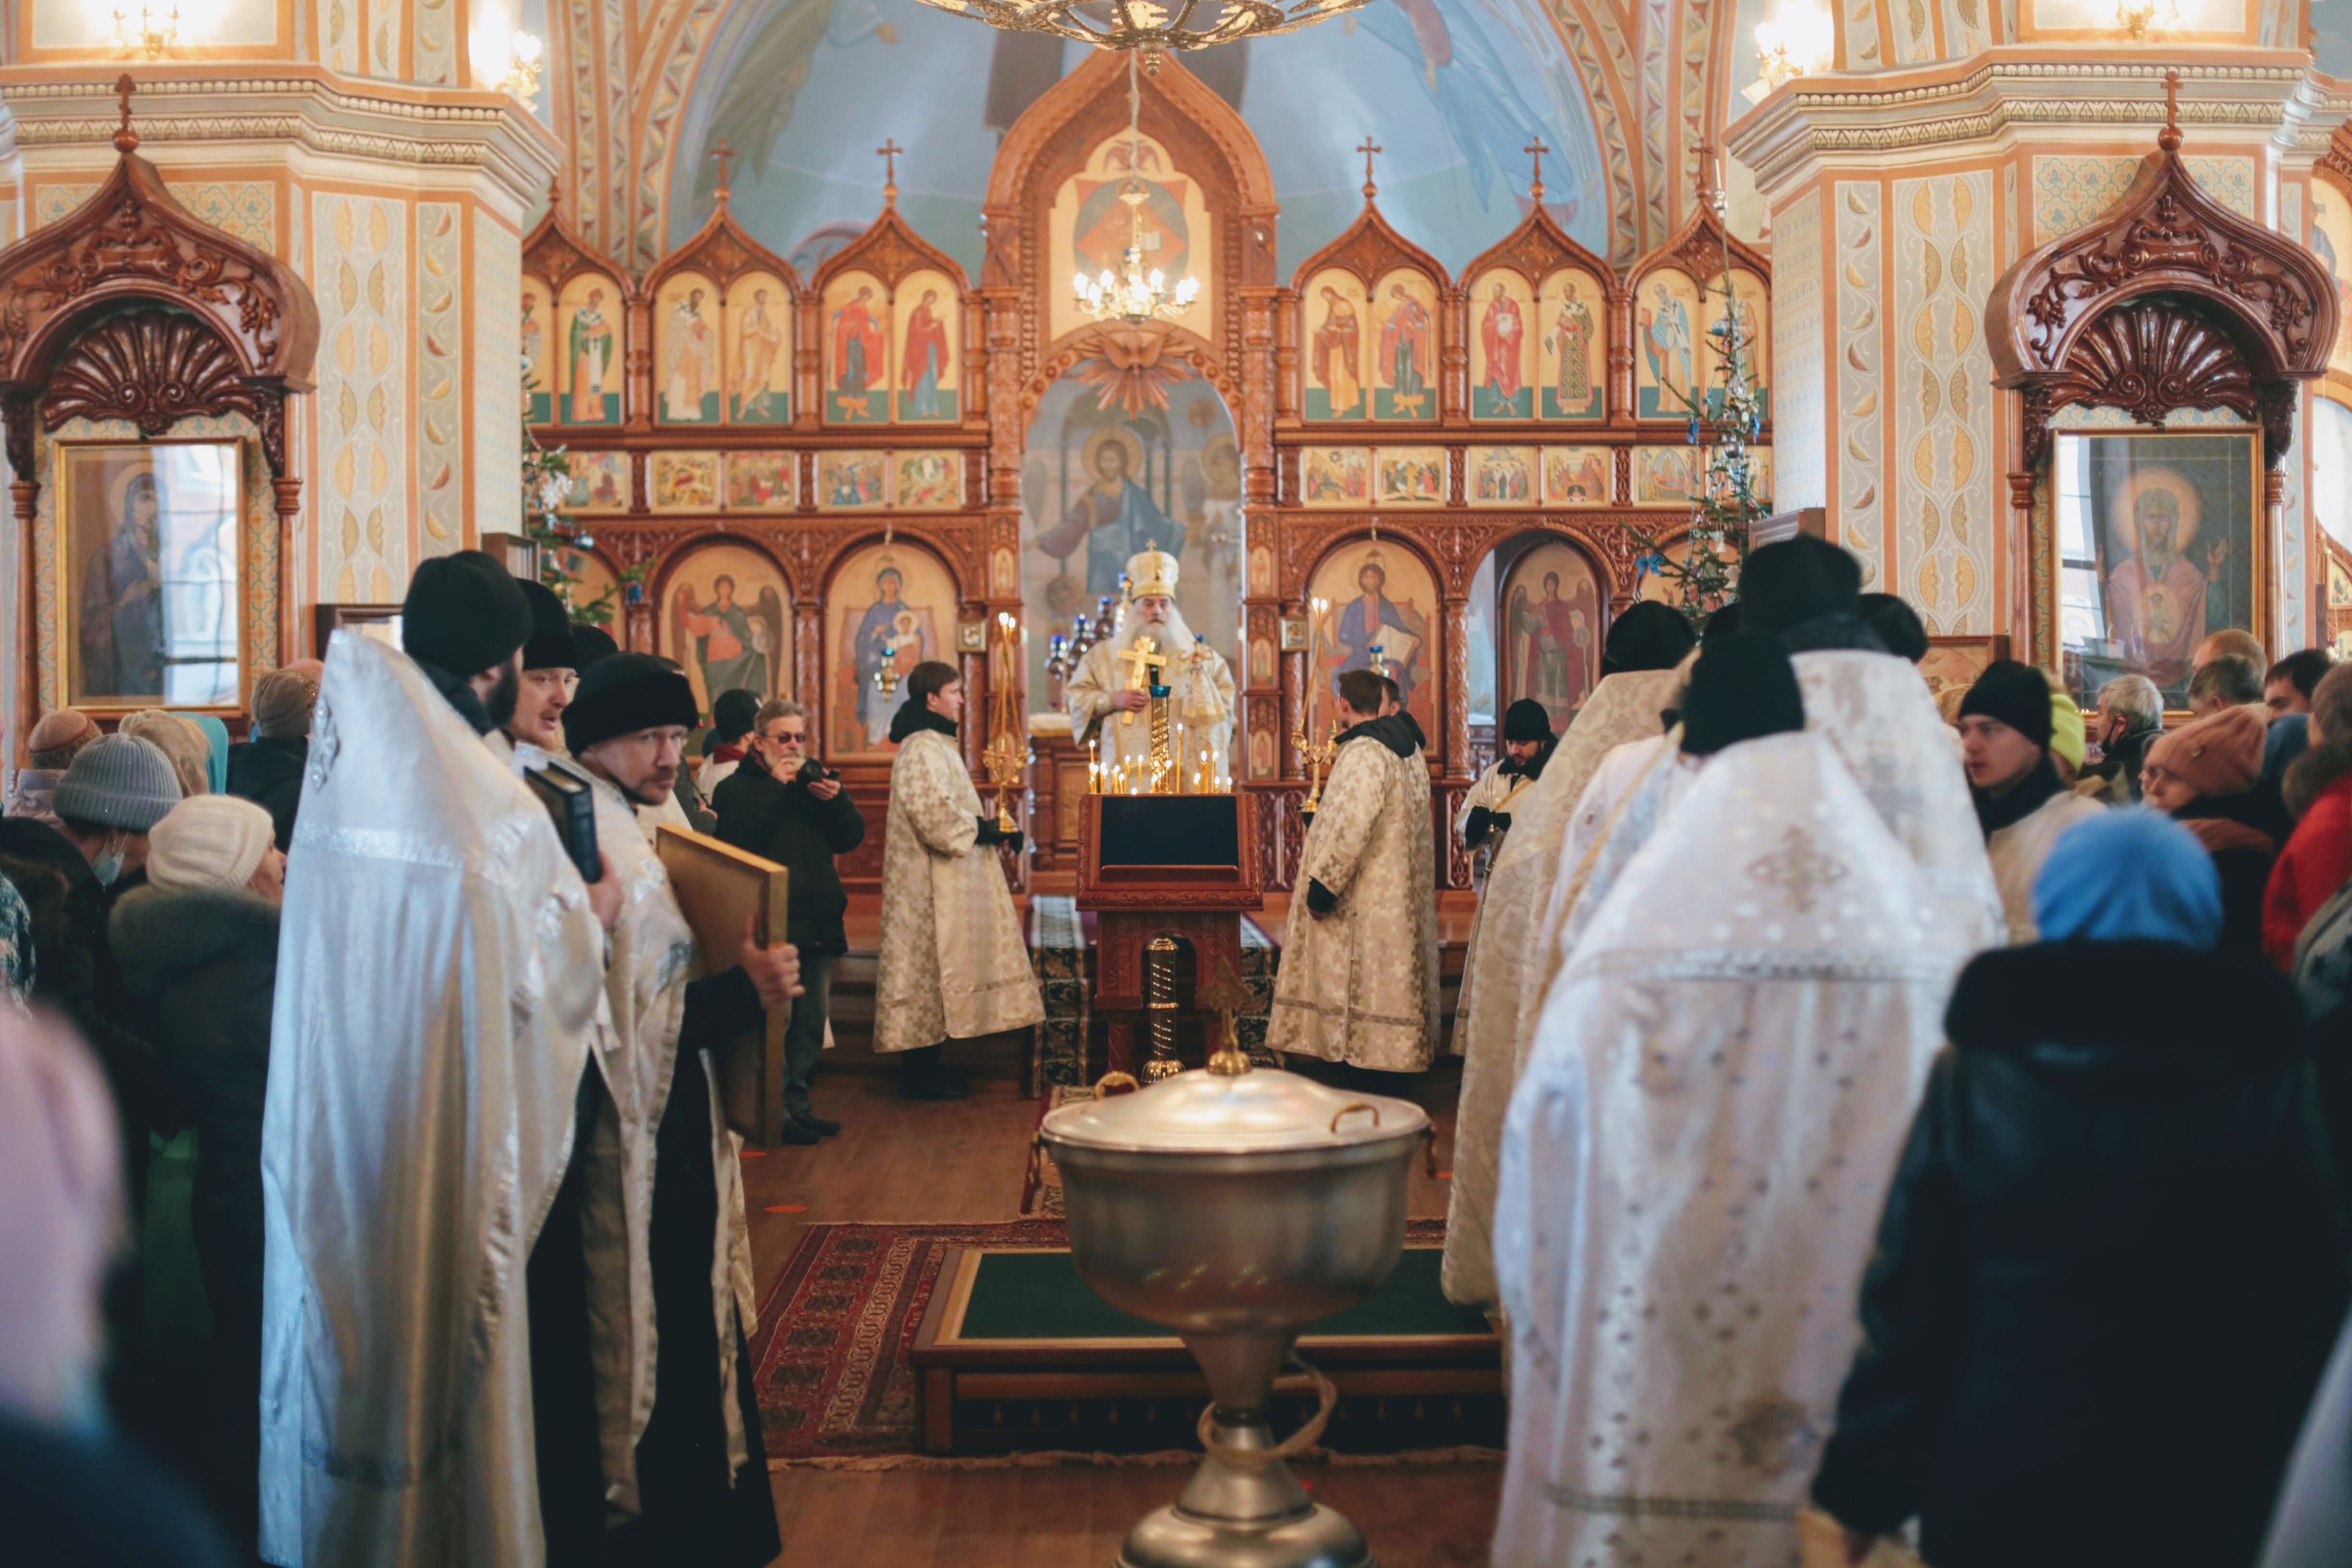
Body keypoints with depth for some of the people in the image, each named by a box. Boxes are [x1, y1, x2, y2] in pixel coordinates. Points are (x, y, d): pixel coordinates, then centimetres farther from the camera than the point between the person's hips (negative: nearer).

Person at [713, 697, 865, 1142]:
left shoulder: (816, 781, 19)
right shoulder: (737, 788, 1)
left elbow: (851, 838, 12)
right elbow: (737, 838, -20)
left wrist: (836, 800, -7)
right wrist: (776, 787, -16)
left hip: (817, 923, 7)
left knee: (812, 1021, 10)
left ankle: (798, 1104, 20)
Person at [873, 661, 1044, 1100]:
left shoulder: (937, 743, 17)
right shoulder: (922, 748, -16)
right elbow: (934, 815, -26)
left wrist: (991, 828, 7)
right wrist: (985, 830, -16)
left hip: (947, 880, 11)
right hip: (932, 883, -11)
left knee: (937, 964, 12)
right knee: (930, 966, -6)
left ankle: (924, 1067, 17)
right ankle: (919, 1074, 0)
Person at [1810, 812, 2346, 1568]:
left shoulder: (1979, 1070, -8)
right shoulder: (2266, 1078, -7)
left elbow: (1907, 1296, -6)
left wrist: (1868, 1483, 3)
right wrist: (2283, 1489, 8)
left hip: (1997, 1486, 0)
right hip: (2200, 1503, 1)